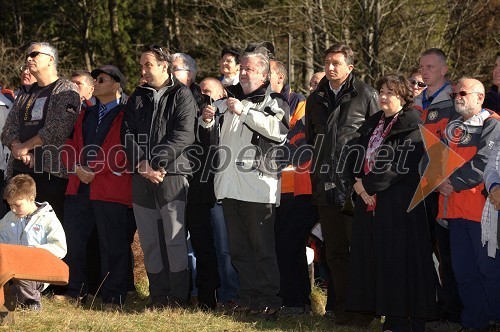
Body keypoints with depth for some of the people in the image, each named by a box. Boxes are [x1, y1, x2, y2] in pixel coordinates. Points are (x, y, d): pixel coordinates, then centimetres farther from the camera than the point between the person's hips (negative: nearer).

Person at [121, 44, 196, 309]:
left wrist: (155, 162, -15)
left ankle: (178, 297, -3)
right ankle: (158, 295, 11)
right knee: (149, 240, 6)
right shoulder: (138, 97, 17)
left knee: (175, 239, -8)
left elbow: (183, 135, -10)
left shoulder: (181, 95, 1)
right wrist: (142, 164, -8)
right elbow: (128, 133, 8)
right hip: (141, 178, 5)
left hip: (171, 175, -5)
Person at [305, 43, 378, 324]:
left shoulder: (366, 95, -2)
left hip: (356, 184, -5)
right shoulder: (316, 99, 14)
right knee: (334, 250, 9)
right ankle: (342, 305, 16)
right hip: (326, 185, 5)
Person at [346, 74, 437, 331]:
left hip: (398, 204, -8)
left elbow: (400, 165, -17)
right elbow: (357, 154, 13)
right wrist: (358, 182, -6)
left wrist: (367, 184, -15)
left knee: (398, 259, -7)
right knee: (376, 258, 5)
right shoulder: (373, 124, 17)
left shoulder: (411, 126, -7)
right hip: (370, 201, 8)